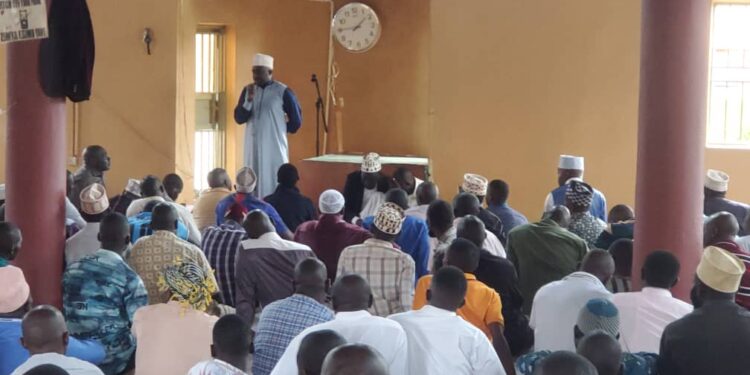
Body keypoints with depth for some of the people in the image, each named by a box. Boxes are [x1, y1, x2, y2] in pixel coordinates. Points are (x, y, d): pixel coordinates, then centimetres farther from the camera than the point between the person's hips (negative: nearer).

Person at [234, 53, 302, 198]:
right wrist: (249, 100, -15)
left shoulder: (283, 91, -7)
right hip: (253, 146, 4)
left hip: (274, 146, -4)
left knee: (274, 185, -4)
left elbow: (296, 120, 0)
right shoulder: (247, 90, 5)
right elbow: (239, 119, -1)